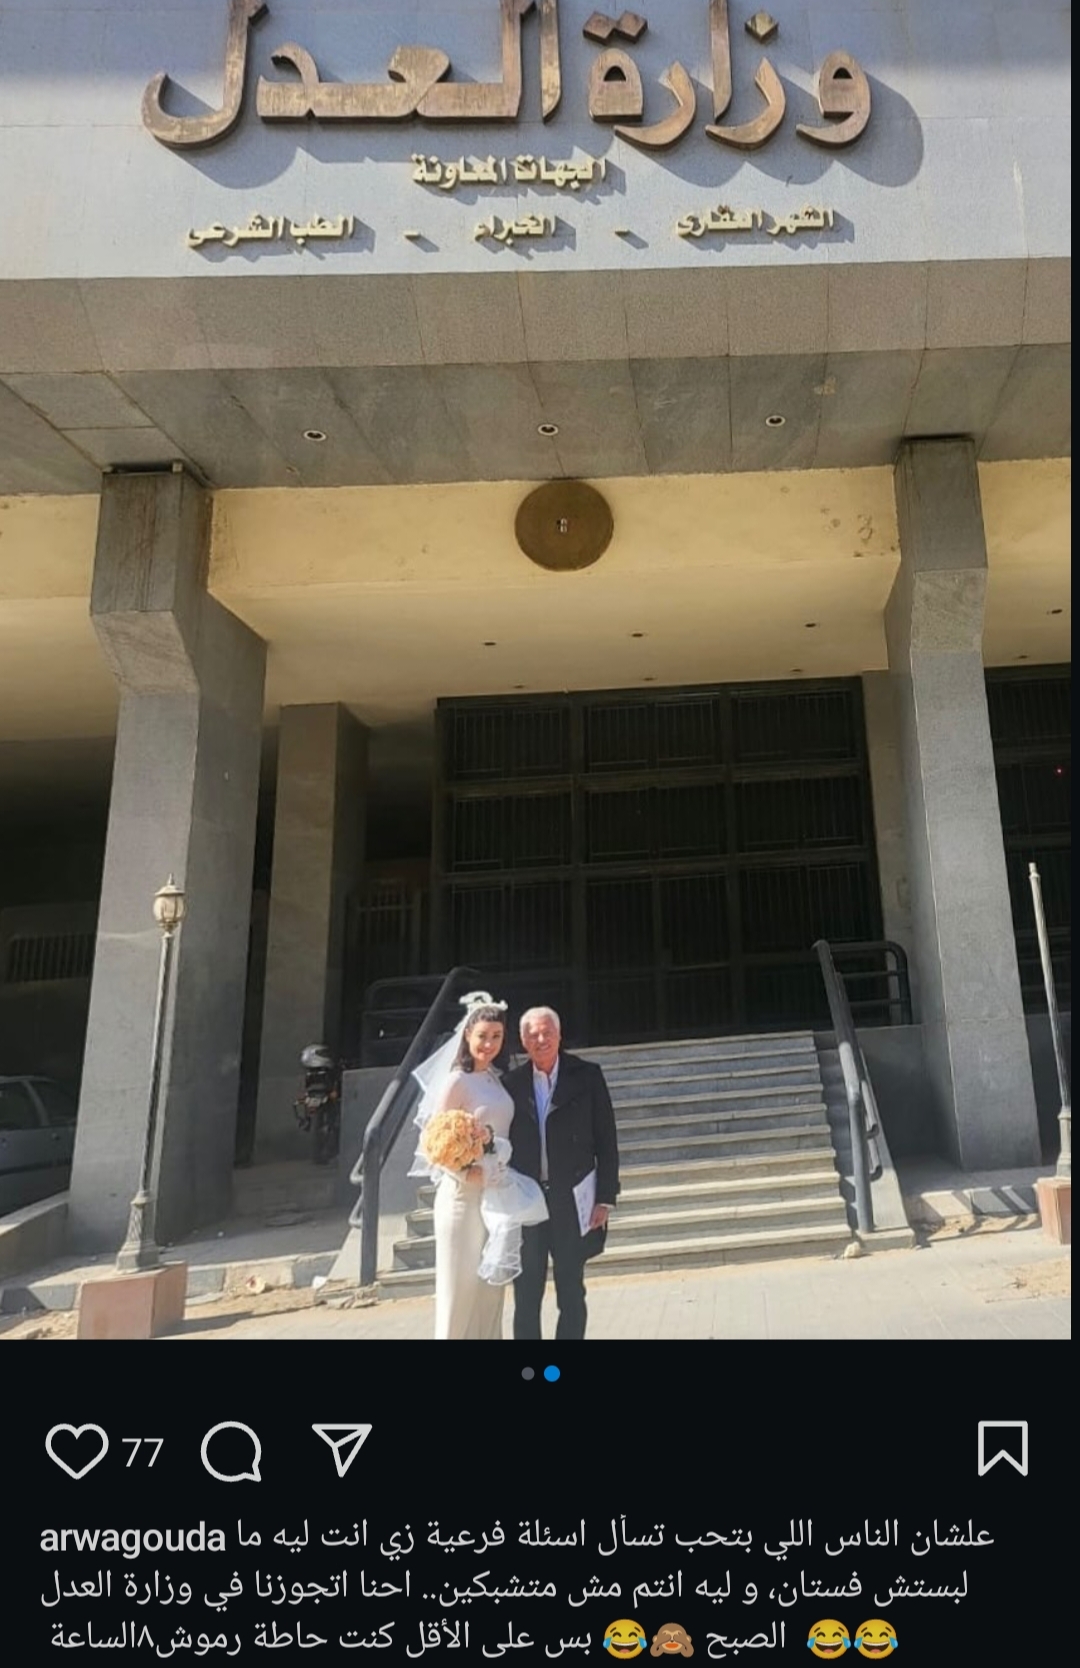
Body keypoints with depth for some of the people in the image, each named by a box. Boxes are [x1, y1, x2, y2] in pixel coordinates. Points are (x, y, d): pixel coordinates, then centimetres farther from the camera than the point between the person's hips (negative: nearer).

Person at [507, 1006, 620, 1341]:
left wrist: (606, 1198, -5)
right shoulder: (512, 1083, 2)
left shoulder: (587, 1076, -2)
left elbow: (606, 1140, -2)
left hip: (572, 1200, -1)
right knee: (526, 1297, 8)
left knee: (571, 1295, 8)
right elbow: (506, 1142, 5)